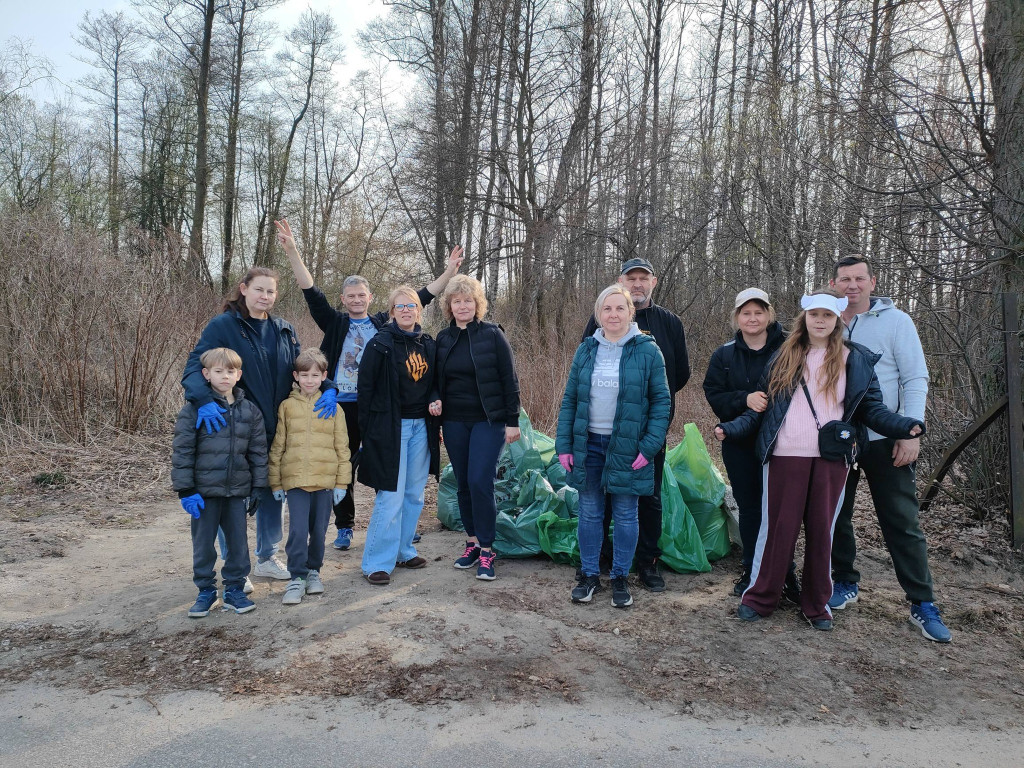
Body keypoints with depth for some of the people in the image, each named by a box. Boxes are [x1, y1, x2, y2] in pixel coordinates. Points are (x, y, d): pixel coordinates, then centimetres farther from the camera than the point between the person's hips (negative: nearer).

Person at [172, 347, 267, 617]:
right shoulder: (194, 409, -6)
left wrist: (258, 488, 4)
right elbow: (181, 451, -6)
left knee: (238, 543, 9)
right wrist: (185, 490, -10)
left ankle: (234, 589, 24)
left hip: (237, 491, 3)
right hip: (204, 491, -2)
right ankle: (206, 591, 25)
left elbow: (258, 451, 8)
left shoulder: (249, 410, 4)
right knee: (203, 544, 9)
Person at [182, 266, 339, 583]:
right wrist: (204, 401, -35)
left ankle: (266, 559, 31)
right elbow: (194, 367, -16)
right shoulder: (223, 326, -7)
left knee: (274, 493, 14)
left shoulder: (284, 330, 9)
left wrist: (328, 388, -12)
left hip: (278, 430, 5)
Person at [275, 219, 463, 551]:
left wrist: (449, 272, 3)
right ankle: (344, 527, 21)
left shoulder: (384, 323, 8)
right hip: (344, 405, -1)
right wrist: (292, 251, -14)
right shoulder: (335, 323, 5)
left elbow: (419, 299, 7)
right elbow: (311, 292, -4)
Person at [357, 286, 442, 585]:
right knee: (391, 496, -6)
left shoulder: (428, 344, 10)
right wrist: (368, 431, -9)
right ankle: (377, 562, 4)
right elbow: (365, 387, -7)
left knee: (414, 494, 11)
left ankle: (402, 550, 26)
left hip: (421, 427, 6)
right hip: (391, 427, -6)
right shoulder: (380, 344, -7)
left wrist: (434, 419, 12)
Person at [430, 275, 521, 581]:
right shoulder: (443, 338, 7)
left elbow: (509, 380, -5)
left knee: (480, 481, -12)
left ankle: (486, 550, 0)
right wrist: (435, 400, -6)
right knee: (463, 483, 9)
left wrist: (512, 421, -8)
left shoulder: (492, 334, -5)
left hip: (488, 421, -4)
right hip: (454, 422, 5)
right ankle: (472, 542, 23)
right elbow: (437, 379, 16)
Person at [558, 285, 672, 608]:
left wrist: (650, 446, -12)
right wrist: (563, 445, 1)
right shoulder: (586, 350, 4)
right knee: (589, 512, 10)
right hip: (588, 444, 3)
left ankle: (620, 578, 23)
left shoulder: (647, 350, -5)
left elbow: (662, 401, -4)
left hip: (628, 446, -2)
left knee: (625, 514, 8)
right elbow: (569, 399, 7)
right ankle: (589, 575, 25)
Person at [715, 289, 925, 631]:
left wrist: (904, 425, -12)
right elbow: (762, 406, 11)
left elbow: (872, 408, 5)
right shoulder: (784, 358, 10)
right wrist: (732, 428, -1)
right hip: (785, 455, 0)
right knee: (777, 527, 3)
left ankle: (817, 604, 20)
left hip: (831, 458, 0)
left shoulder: (855, 360, 8)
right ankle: (759, 597, 15)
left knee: (821, 529, 7)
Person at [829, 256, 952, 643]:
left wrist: (911, 432, -13)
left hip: (885, 440, -3)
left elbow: (916, 378, -5)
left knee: (902, 523, 1)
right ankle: (845, 583, 29)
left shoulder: (895, 321, -2)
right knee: (835, 516, 11)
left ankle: (922, 603, 11)